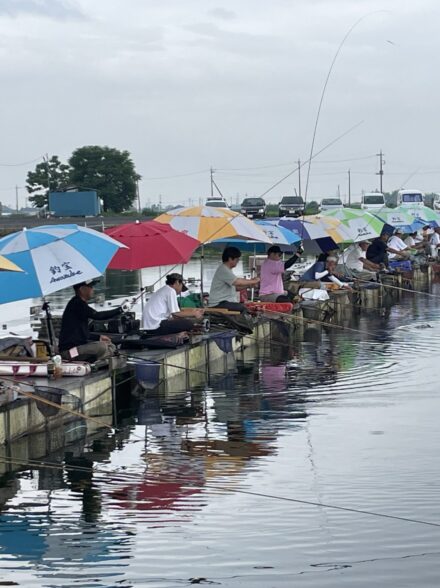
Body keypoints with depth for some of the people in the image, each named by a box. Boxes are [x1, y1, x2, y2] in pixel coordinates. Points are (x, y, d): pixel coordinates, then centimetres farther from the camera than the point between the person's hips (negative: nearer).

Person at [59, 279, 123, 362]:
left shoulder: (80, 304, 19)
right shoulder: (76, 304, -13)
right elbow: (97, 315, -23)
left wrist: (98, 337, 13)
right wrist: (119, 310, -20)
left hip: (79, 345, 11)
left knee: (111, 347, 10)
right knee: (102, 347, -29)